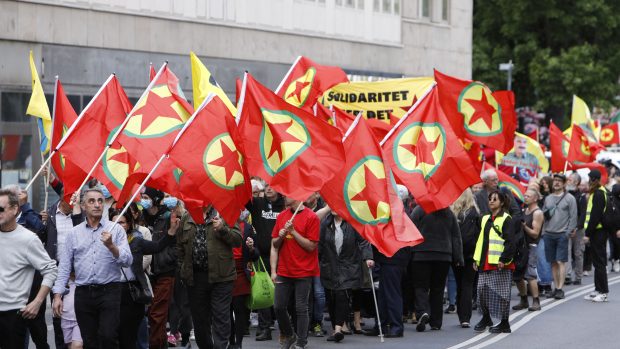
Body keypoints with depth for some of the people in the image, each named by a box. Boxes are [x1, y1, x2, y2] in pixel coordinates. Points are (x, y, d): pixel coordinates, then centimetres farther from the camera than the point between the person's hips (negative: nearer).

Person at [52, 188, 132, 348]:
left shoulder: (115, 229, 3)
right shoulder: (74, 233, 10)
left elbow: (127, 261, -5)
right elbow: (64, 267, 10)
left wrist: (111, 246, -21)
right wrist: (57, 295, 2)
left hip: (109, 292, -2)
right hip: (83, 293, 3)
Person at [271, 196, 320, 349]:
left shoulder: (311, 217, -8)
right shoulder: (282, 216, 8)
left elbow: (311, 246, -11)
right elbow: (275, 245, 13)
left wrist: (293, 231, -16)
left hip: (304, 272, -5)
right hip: (284, 272, 5)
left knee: (301, 308, -3)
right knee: (279, 306, 5)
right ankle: (287, 336, 26)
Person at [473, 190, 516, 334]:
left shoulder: (506, 219, -5)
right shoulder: (486, 219, 17)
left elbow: (510, 242, -11)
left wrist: (504, 259, -17)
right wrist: (477, 259, 14)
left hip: (500, 264, -7)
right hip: (485, 263, 7)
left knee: (500, 293, -3)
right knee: (482, 290, 6)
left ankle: (504, 324, 4)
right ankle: (486, 318, 23)